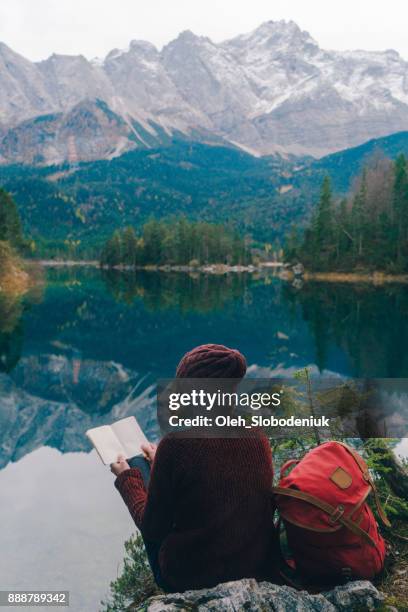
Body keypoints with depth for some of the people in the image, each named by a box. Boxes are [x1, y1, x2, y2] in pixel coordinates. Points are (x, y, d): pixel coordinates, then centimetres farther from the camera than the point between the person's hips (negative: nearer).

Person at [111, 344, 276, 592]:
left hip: (190, 578, -5)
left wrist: (126, 477, 5)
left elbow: (153, 529, -12)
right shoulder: (259, 437, -7)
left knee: (137, 463, 11)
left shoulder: (177, 443, -23)